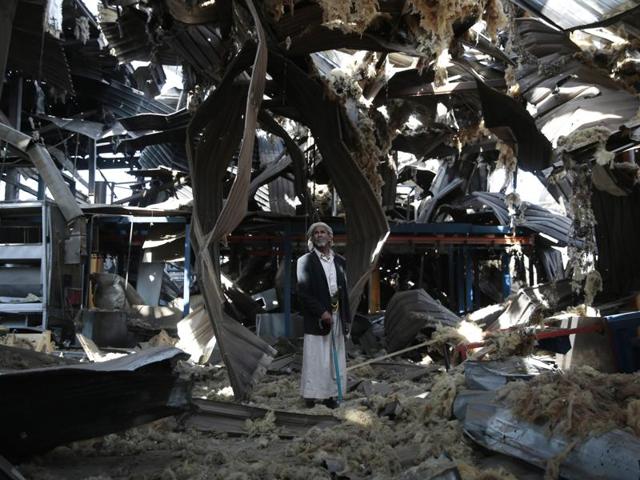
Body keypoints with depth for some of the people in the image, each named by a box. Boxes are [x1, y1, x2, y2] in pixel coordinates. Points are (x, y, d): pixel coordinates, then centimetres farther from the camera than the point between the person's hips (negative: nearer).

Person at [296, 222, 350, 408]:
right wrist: (322, 312, -15)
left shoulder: (340, 261, 12)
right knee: (316, 359, -3)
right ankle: (312, 397, 7)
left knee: (336, 358, 7)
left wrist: (346, 318, 8)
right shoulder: (305, 261, -3)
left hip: (336, 316, 5)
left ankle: (331, 395, 15)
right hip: (316, 318, -5)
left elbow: (344, 291, 14)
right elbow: (303, 292, -9)